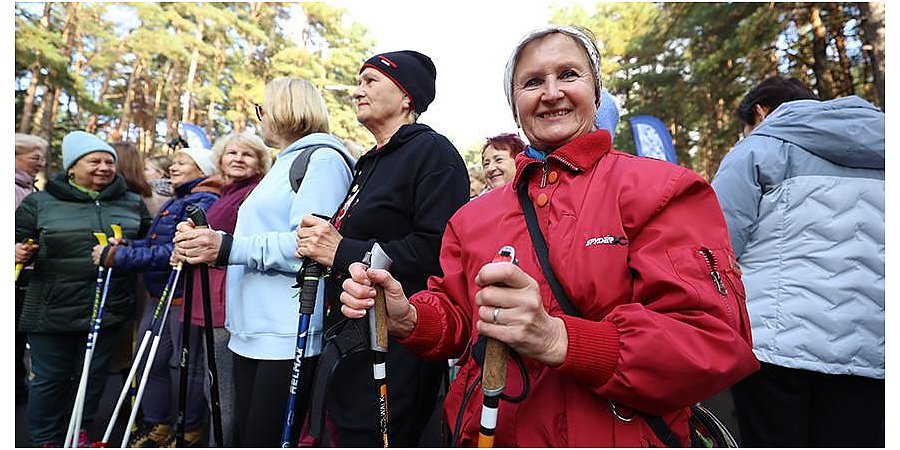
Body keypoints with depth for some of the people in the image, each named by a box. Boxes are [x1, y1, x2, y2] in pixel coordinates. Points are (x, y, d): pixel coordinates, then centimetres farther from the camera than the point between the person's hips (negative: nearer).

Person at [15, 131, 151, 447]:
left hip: (108, 310, 2)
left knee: (93, 374, 14)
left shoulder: (133, 204, 8)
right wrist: (20, 253, -15)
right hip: (53, 311, -2)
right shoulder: (40, 202, 1)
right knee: (50, 378, 11)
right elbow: (20, 241, 5)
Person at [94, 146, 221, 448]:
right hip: (160, 295, 9)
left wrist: (118, 257, -20)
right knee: (150, 361, 16)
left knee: (190, 364, 5)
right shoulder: (176, 201, 18)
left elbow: (177, 251, -24)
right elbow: (157, 241, 14)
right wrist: (125, 245, -3)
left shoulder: (204, 202, -14)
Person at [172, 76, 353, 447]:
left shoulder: (323, 158, -7)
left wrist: (229, 248, -21)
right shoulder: (283, 166, 25)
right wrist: (207, 244, 12)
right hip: (251, 330, 10)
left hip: (288, 336, -10)